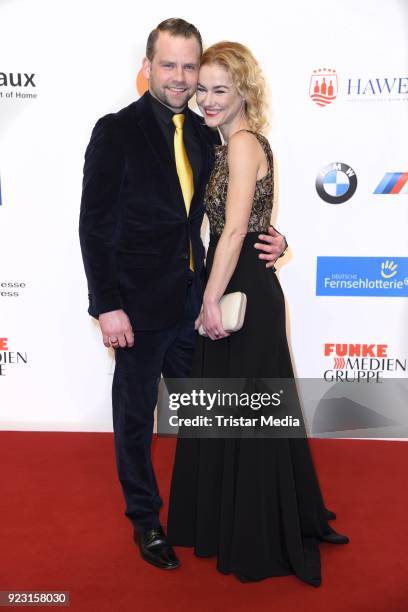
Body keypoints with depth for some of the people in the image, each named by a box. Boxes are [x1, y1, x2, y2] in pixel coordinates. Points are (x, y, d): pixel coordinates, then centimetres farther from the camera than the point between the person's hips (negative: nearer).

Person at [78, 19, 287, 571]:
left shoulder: (205, 135, 7)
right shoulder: (117, 131, -9)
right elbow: (94, 224, -11)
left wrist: (268, 240, -5)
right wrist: (107, 306, -15)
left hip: (195, 301, 5)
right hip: (140, 305, -5)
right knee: (136, 416, 12)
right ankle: (145, 519, 33)